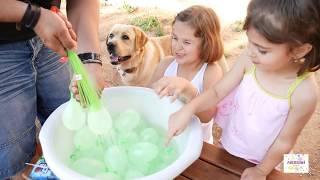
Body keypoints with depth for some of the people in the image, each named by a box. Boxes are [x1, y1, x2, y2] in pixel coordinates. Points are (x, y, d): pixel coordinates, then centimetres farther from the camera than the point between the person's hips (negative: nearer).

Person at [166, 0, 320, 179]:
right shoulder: (250, 60, -23)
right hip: (229, 145, 3)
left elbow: (285, 141, -17)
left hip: (259, 160, -3)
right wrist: (188, 109, -32)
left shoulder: (304, 93, -29)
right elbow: (217, 92, -16)